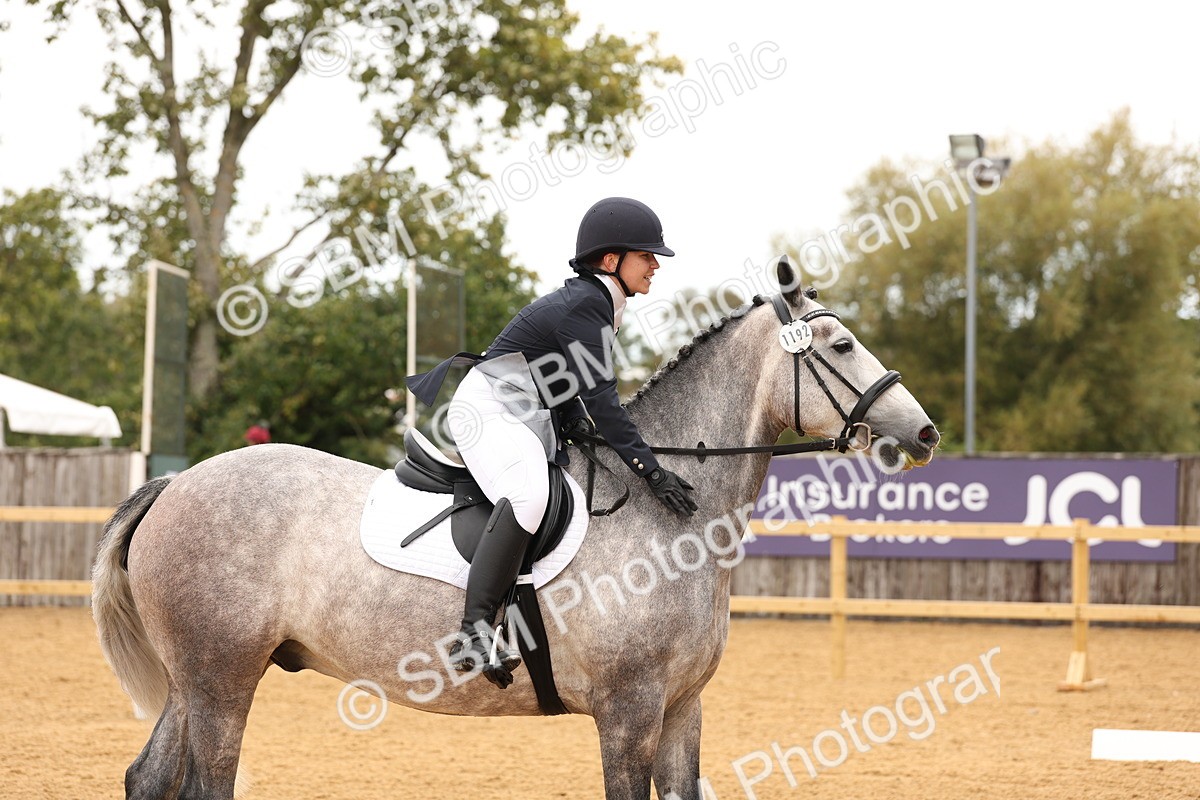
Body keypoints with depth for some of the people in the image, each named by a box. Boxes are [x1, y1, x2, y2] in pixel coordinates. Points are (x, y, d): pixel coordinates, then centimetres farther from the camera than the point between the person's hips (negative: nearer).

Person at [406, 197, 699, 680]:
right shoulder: (583, 305, -15)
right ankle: (473, 633, -44)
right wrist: (651, 471, -24)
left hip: (531, 422, 11)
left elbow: (572, 396, 20)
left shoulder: (597, 304, 16)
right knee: (528, 493, -36)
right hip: (489, 410, -11)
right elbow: (600, 400, -22)